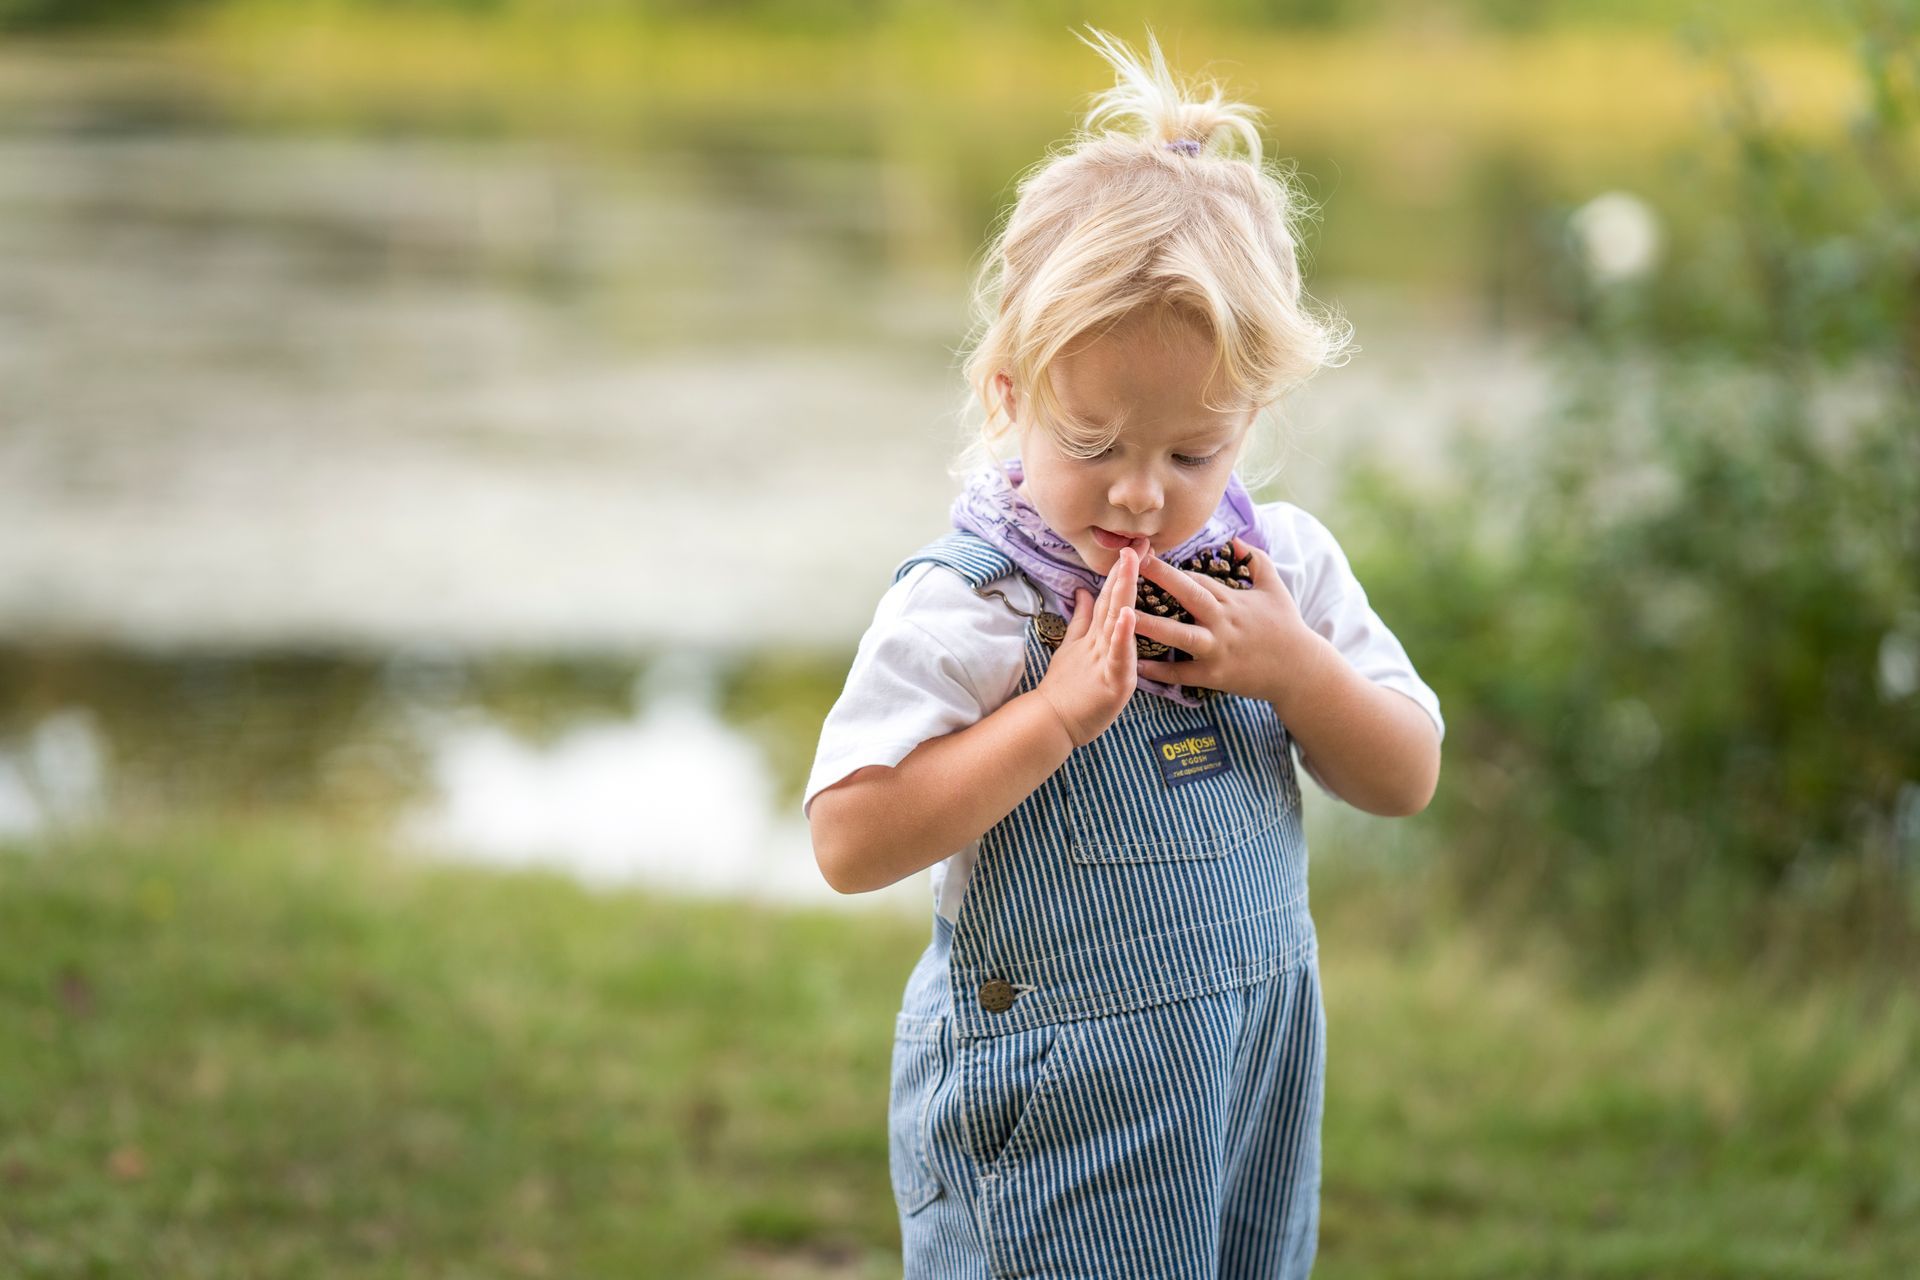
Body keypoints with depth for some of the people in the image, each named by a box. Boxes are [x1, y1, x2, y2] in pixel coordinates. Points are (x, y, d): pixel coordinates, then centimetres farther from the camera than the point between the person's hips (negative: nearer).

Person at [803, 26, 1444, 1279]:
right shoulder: (964, 609, -16)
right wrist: (1060, 712, -28)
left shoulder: (1281, 565, 1)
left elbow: (1410, 779, 4)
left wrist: (1293, 668, -14)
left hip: (1257, 1075, 5)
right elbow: (850, 842, -23)